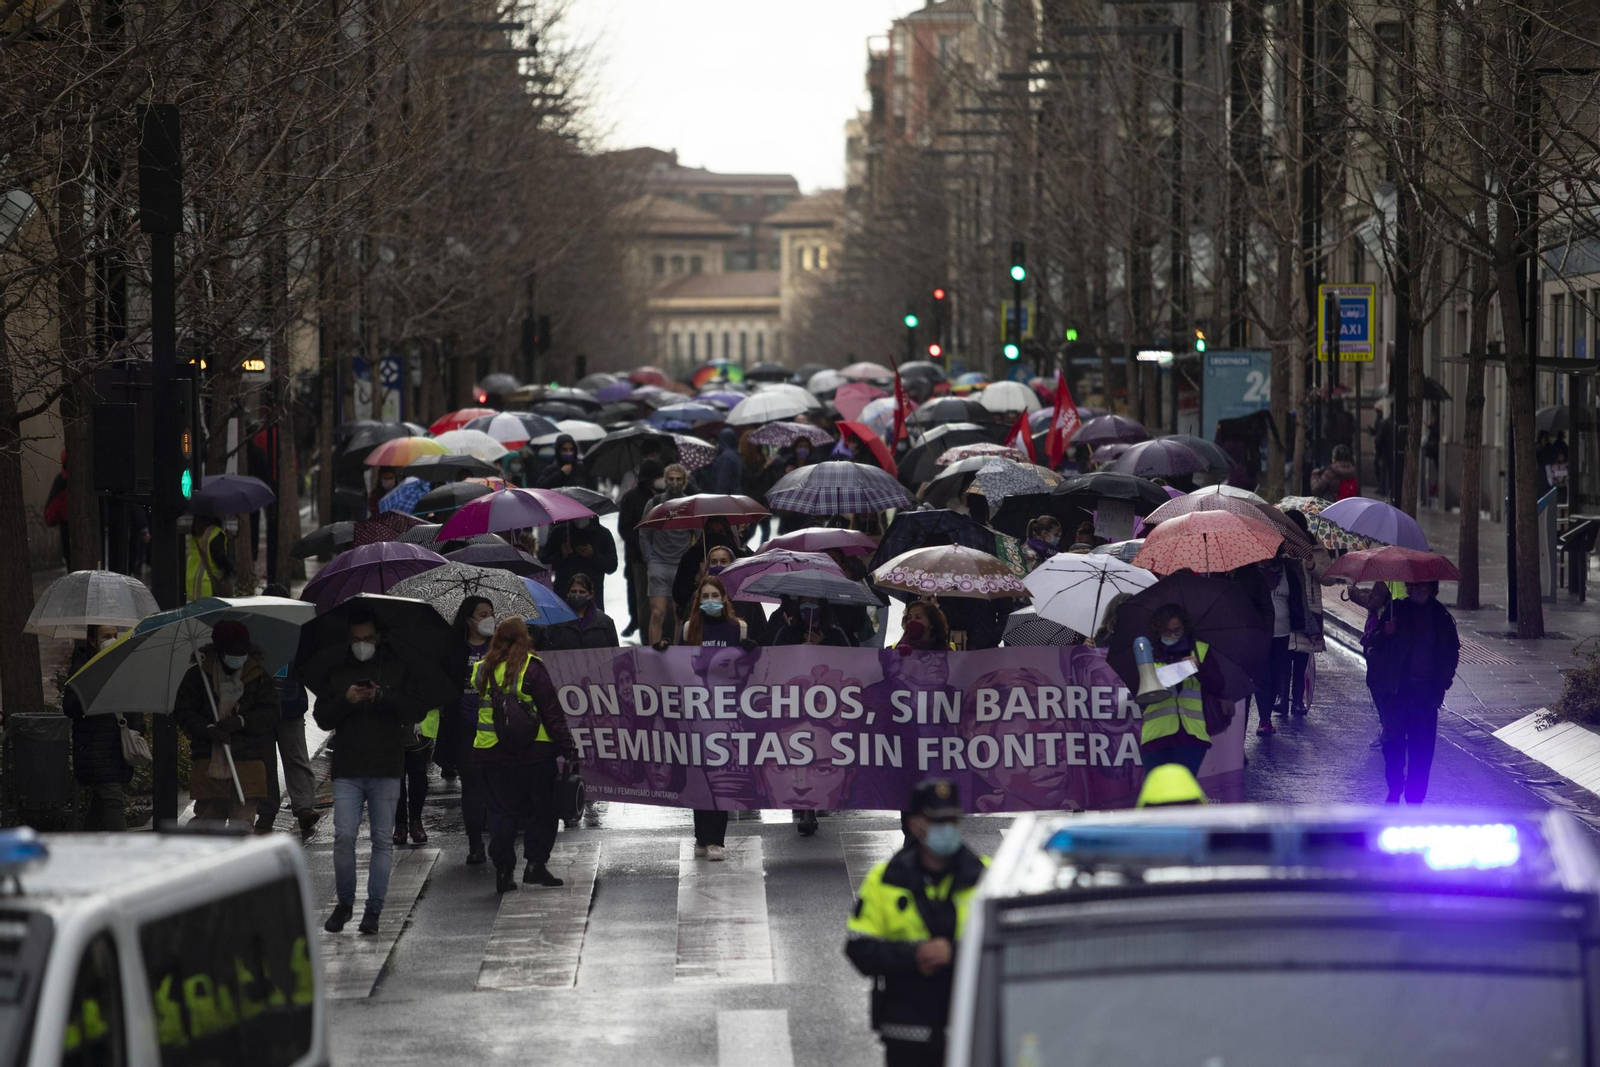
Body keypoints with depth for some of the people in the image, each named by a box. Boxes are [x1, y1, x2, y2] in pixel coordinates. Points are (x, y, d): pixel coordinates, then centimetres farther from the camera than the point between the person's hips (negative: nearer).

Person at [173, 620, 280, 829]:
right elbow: (182, 712, 4)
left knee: (242, 818, -6)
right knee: (210, 815, 1)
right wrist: (208, 729, -14)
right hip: (210, 759, 0)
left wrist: (241, 721, -14)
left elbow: (270, 713, 4)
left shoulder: (258, 676, 6)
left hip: (247, 759, 0)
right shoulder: (199, 675, 4)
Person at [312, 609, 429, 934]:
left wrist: (382, 697, -15)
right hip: (347, 770, 1)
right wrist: (345, 701, -11)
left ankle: (374, 908, 6)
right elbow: (322, 718, 8)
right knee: (344, 837, -6)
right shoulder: (336, 672, 12)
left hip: (386, 771, -1)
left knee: (382, 840, 0)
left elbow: (418, 710, -1)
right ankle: (344, 902, 10)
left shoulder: (398, 668, 7)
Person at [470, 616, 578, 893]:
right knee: (540, 808, 8)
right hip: (535, 753, -3)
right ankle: (535, 864, 2)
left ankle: (503, 870, 5)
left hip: (492, 753, 3)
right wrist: (566, 745, -5)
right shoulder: (531, 668, -9)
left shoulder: (481, 670, 3)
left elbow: (471, 712, 13)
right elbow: (551, 711, -9)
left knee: (501, 811, 9)